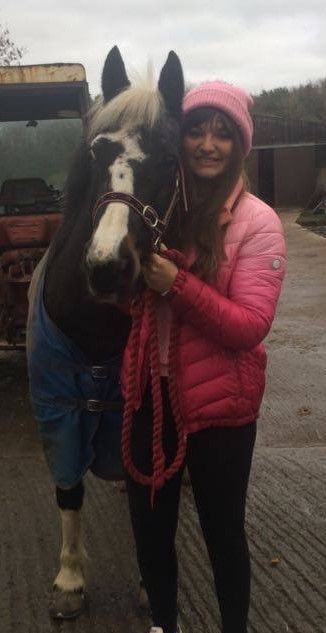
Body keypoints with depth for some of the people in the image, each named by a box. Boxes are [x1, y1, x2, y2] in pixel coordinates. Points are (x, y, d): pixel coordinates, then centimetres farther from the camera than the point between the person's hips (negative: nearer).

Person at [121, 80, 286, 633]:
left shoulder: (257, 223, -13)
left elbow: (251, 327, -19)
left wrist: (177, 285, -28)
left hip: (219, 401, -4)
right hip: (149, 393, 5)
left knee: (222, 529, 14)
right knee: (149, 524, 19)